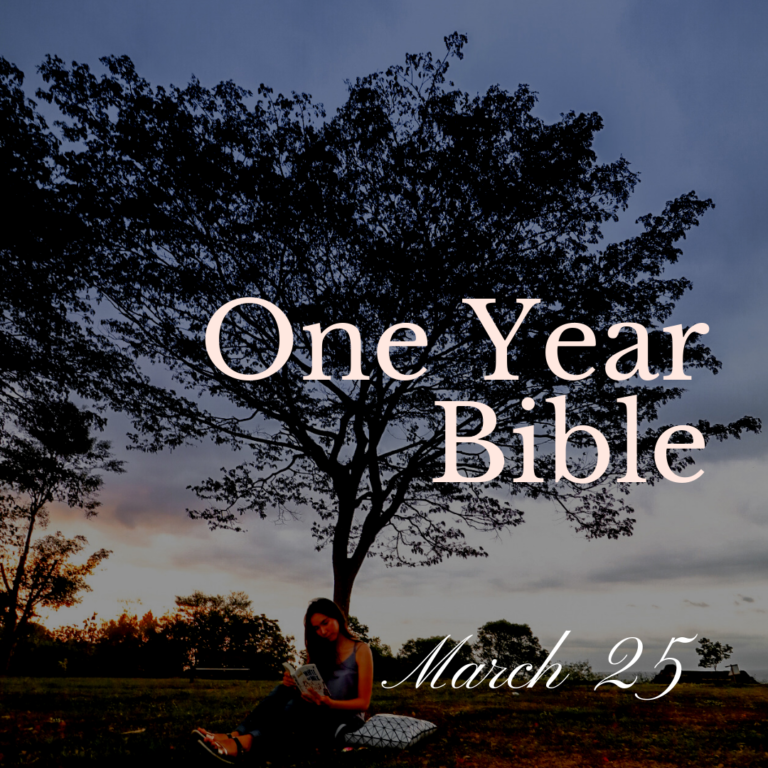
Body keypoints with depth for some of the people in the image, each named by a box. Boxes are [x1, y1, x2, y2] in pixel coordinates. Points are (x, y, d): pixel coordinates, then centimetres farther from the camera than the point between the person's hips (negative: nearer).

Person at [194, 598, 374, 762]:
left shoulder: (361, 650, -4)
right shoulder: (319, 650, 13)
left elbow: (363, 702, -9)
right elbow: (308, 689, 6)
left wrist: (329, 703, -27)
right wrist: (294, 684, -18)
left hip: (347, 722, -5)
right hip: (319, 716, 5)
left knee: (299, 702, -35)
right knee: (287, 690, -26)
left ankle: (246, 742, -57)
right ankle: (236, 735, -44)